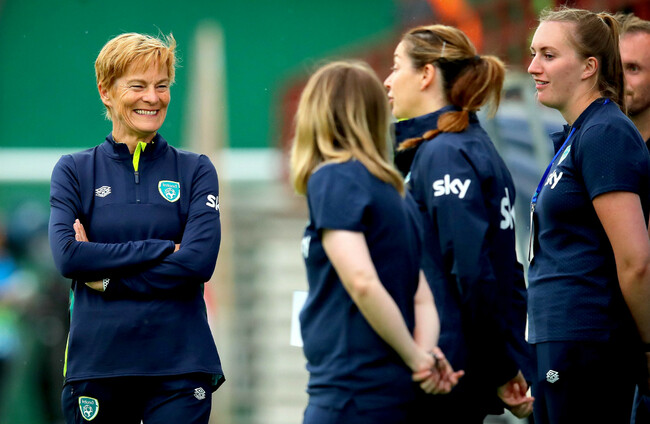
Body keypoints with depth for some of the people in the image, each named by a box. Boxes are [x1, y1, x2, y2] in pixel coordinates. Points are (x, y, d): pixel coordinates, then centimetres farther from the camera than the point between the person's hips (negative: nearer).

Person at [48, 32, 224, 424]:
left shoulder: (196, 170, 8)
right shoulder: (75, 171, 8)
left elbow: (200, 261, -6)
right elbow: (67, 256, -8)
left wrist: (105, 276, -8)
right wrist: (162, 249, -11)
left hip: (179, 363, 0)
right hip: (96, 360, 0)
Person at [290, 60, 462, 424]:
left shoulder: (332, 179, -8)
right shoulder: (393, 193, 17)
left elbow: (362, 282, -19)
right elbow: (422, 299, 14)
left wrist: (417, 358, -10)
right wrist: (426, 351, -4)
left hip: (353, 392, -9)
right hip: (395, 393, 9)